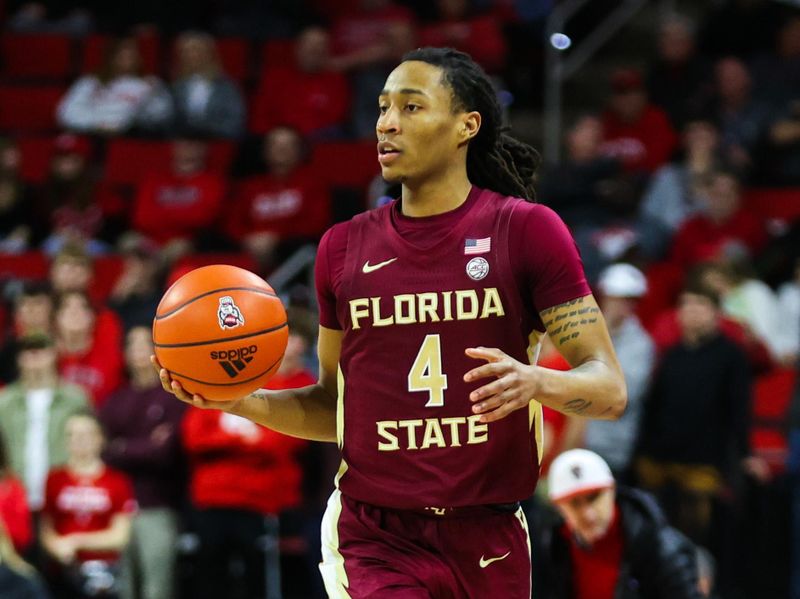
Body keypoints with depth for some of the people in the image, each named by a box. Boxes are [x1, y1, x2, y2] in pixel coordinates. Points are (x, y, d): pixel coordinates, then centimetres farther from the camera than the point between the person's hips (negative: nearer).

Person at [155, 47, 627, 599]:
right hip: (378, 540, 1)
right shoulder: (345, 247, 8)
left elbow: (610, 390, -5)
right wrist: (244, 402, 0)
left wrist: (537, 382, -26)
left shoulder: (527, 230, -2)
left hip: (490, 541, -1)